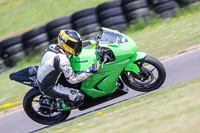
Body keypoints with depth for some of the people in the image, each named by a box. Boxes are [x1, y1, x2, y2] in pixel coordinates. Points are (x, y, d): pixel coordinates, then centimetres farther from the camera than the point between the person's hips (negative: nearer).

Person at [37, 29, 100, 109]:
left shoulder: (52, 47, -5)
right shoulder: (62, 60, -30)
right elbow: (72, 79, -22)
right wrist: (90, 71, -23)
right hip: (49, 88, -9)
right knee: (79, 97, -16)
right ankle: (60, 105, 5)